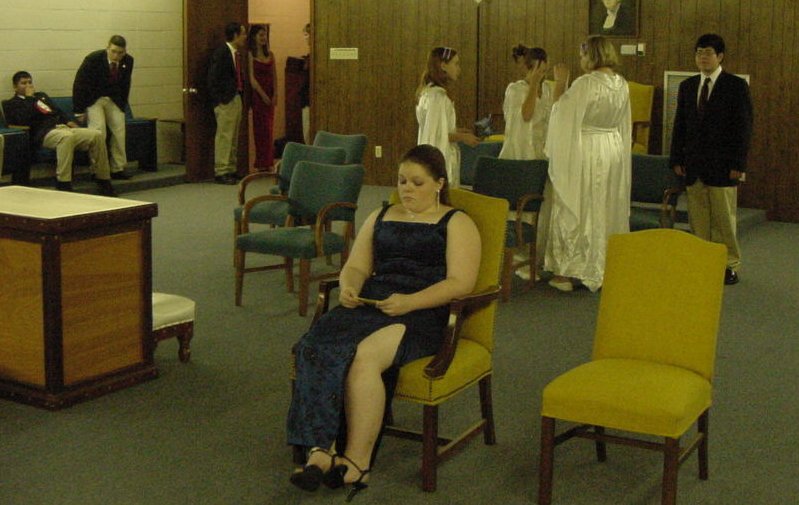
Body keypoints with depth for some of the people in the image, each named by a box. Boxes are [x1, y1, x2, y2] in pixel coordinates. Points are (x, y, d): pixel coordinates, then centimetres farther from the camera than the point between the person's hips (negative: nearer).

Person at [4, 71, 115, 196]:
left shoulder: (41, 96, 33)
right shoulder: (11, 104, 10)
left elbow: (59, 111, 31)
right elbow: (23, 120, -9)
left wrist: (69, 121, 10)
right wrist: (29, 98, -1)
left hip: (63, 127, 7)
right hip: (44, 133, -7)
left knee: (97, 135, -17)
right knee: (67, 136, -41)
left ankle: (104, 183, -12)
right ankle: (63, 185, -43)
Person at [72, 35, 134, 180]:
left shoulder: (128, 61, -10)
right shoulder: (93, 59, -22)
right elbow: (79, 84, -15)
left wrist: (122, 106, 6)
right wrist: (79, 111, -14)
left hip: (113, 99, 4)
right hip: (93, 99, -4)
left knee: (119, 129, -6)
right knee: (98, 131, -19)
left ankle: (117, 169, 3)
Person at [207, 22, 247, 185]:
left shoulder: (236, 53, 13)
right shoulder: (221, 53, -13)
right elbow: (213, 79, -16)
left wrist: (240, 94, 10)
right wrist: (219, 100, -16)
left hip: (236, 99, 9)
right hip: (225, 101, -9)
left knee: (233, 138, 13)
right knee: (224, 136, -6)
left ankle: (231, 170, 20)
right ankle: (221, 172, -2)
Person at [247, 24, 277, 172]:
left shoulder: (270, 54, 11)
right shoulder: (250, 55, -4)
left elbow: (274, 76, 9)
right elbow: (252, 78, -9)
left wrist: (274, 95, -2)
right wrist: (263, 95, -12)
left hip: (269, 95, 5)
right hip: (257, 95, -5)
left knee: (268, 128, 6)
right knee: (260, 128, -2)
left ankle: (268, 162, 11)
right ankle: (261, 163, 3)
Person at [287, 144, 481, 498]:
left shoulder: (456, 223, 9)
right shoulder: (381, 217, 27)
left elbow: (461, 283, -4)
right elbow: (356, 266, 21)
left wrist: (408, 302, -18)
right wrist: (348, 287, -4)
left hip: (421, 313, -5)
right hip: (369, 304, 5)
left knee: (364, 355, -35)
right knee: (319, 346, -29)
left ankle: (356, 460, -28)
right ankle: (320, 449, -34)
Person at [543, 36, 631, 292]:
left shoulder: (584, 84, -18)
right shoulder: (622, 84, 4)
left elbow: (560, 111, -10)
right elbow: (623, 125, 12)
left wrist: (559, 83, 0)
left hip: (585, 151, -6)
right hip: (614, 149, 6)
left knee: (576, 209, 2)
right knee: (608, 210, 14)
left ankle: (568, 272, 7)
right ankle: (606, 269, 21)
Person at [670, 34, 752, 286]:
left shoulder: (736, 86, -2)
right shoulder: (687, 86, 11)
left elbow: (744, 127, -5)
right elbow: (680, 125, 14)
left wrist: (738, 164, -11)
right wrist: (677, 159, 7)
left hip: (722, 166, -4)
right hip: (694, 165, 4)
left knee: (724, 218, 1)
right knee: (698, 219, 5)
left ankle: (729, 265, 11)